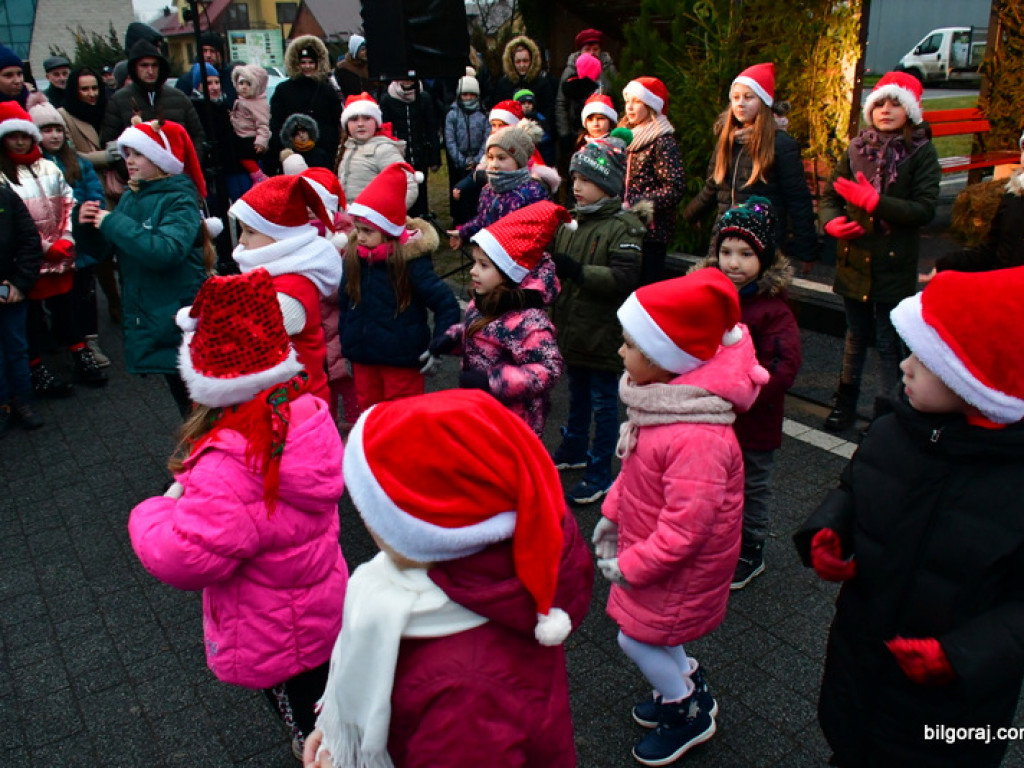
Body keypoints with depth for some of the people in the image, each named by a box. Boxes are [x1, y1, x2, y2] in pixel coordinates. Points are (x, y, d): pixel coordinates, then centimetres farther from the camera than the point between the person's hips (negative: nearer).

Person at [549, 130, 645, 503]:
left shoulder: (623, 228, -17)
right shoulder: (572, 222, 5)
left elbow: (624, 277, -28)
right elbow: (555, 259, 17)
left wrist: (577, 270, -29)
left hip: (603, 333, -7)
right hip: (573, 327, 7)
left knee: (603, 402, 6)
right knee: (577, 395, 24)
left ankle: (599, 474, 18)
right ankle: (574, 450, 43)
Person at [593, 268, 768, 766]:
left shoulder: (697, 439, -38)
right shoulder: (662, 399, -9)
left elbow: (684, 528, -32)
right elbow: (634, 467, 7)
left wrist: (629, 567, -20)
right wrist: (612, 513, 9)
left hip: (683, 565, -8)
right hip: (650, 541, 8)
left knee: (636, 636, 9)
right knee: (650, 624, 23)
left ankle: (690, 715, 34)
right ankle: (687, 683, 48)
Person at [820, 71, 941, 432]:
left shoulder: (922, 153, -5)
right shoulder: (857, 149, 5)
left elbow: (925, 209, -14)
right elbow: (829, 196, 5)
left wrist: (874, 202, -22)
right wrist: (832, 221, -16)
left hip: (894, 265, -3)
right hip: (855, 260, 3)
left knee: (887, 343, 2)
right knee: (856, 337, 17)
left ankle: (885, 413, 13)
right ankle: (845, 402, 30)